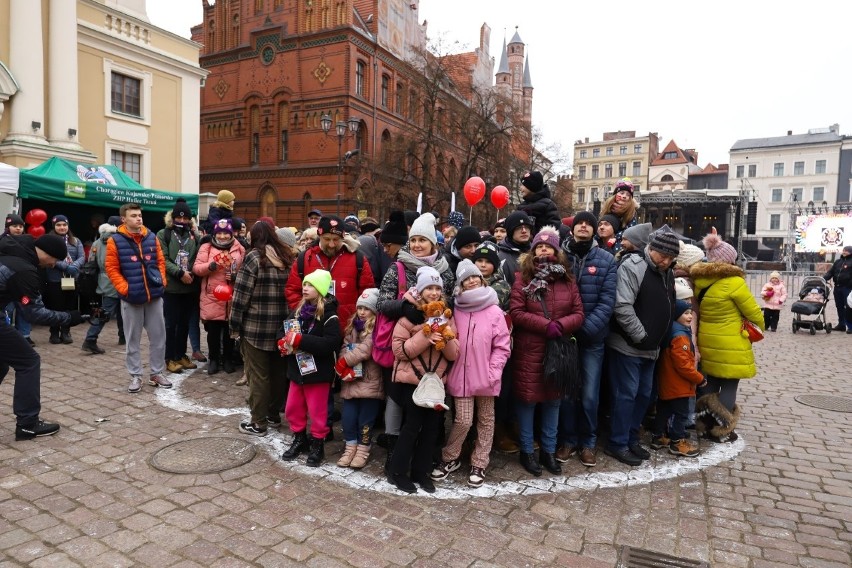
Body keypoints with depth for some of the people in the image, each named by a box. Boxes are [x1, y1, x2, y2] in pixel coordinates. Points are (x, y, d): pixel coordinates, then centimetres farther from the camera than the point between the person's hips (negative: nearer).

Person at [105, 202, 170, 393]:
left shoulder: (152, 237, 6)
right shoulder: (115, 241, -4)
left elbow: (161, 261, 11)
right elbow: (111, 269, -3)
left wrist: (162, 281, 0)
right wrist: (124, 288, -11)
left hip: (154, 295, 3)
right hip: (131, 297, -3)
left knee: (158, 335, 7)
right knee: (133, 339, 7)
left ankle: (157, 373, 20)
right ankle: (135, 376, 18)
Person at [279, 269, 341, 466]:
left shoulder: (328, 314, -17)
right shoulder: (299, 310, 6)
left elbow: (332, 342, -28)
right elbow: (288, 331, 16)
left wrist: (301, 340, -30)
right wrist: (284, 342, -8)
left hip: (318, 372, -7)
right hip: (297, 369, 7)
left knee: (317, 412, 7)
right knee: (292, 409, 17)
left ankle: (317, 445, 26)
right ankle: (299, 439, 37)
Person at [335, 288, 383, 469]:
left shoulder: (377, 328, -10)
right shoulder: (352, 326, 13)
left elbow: (364, 350, -19)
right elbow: (345, 348, 7)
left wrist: (342, 363, -12)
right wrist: (345, 368, -10)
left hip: (370, 381, -6)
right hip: (351, 380, 6)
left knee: (365, 418, 4)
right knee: (348, 416, 9)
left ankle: (363, 449, 20)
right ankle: (351, 447, 25)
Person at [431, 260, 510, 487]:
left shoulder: (494, 311, -6)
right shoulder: (456, 311, -1)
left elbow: (502, 347, -4)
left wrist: (493, 373, -11)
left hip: (485, 377, 0)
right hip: (461, 375, 0)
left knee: (485, 420, 12)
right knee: (463, 421, 0)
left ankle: (479, 464, 28)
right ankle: (449, 458, 24)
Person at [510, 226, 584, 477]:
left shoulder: (567, 279, 6)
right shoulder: (523, 278, -3)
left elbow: (579, 314, 2)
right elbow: (516, 312, -11)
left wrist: (561, 325, -17)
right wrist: (546, 325, -19)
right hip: (529, 350, -3)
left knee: (553, 400, 14)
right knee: (527, 399, 5)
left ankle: (549, 451, 29)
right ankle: (527, 451, 21)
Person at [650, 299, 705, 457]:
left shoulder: (672, 332, 11)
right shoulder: (680, 336, -22)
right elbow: (683, 365, -25)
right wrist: (699, 378, -14)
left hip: (667, 384, 10)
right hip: (678, 385, -10)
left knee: (664, 411, 16)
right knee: (681, 413, 1)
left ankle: (659, 437, 26)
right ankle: (678, 442, 11)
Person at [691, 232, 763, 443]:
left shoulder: (699, 281, 1)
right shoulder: (734, 282, -16)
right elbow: (753, 312, -7)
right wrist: (759, 328, 12)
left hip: (707, 342, 6)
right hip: (731, 346, -6)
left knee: (711, 382, 18)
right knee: (729, 386, 6)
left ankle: (704, 424, 26)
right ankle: (721, 431, 14)